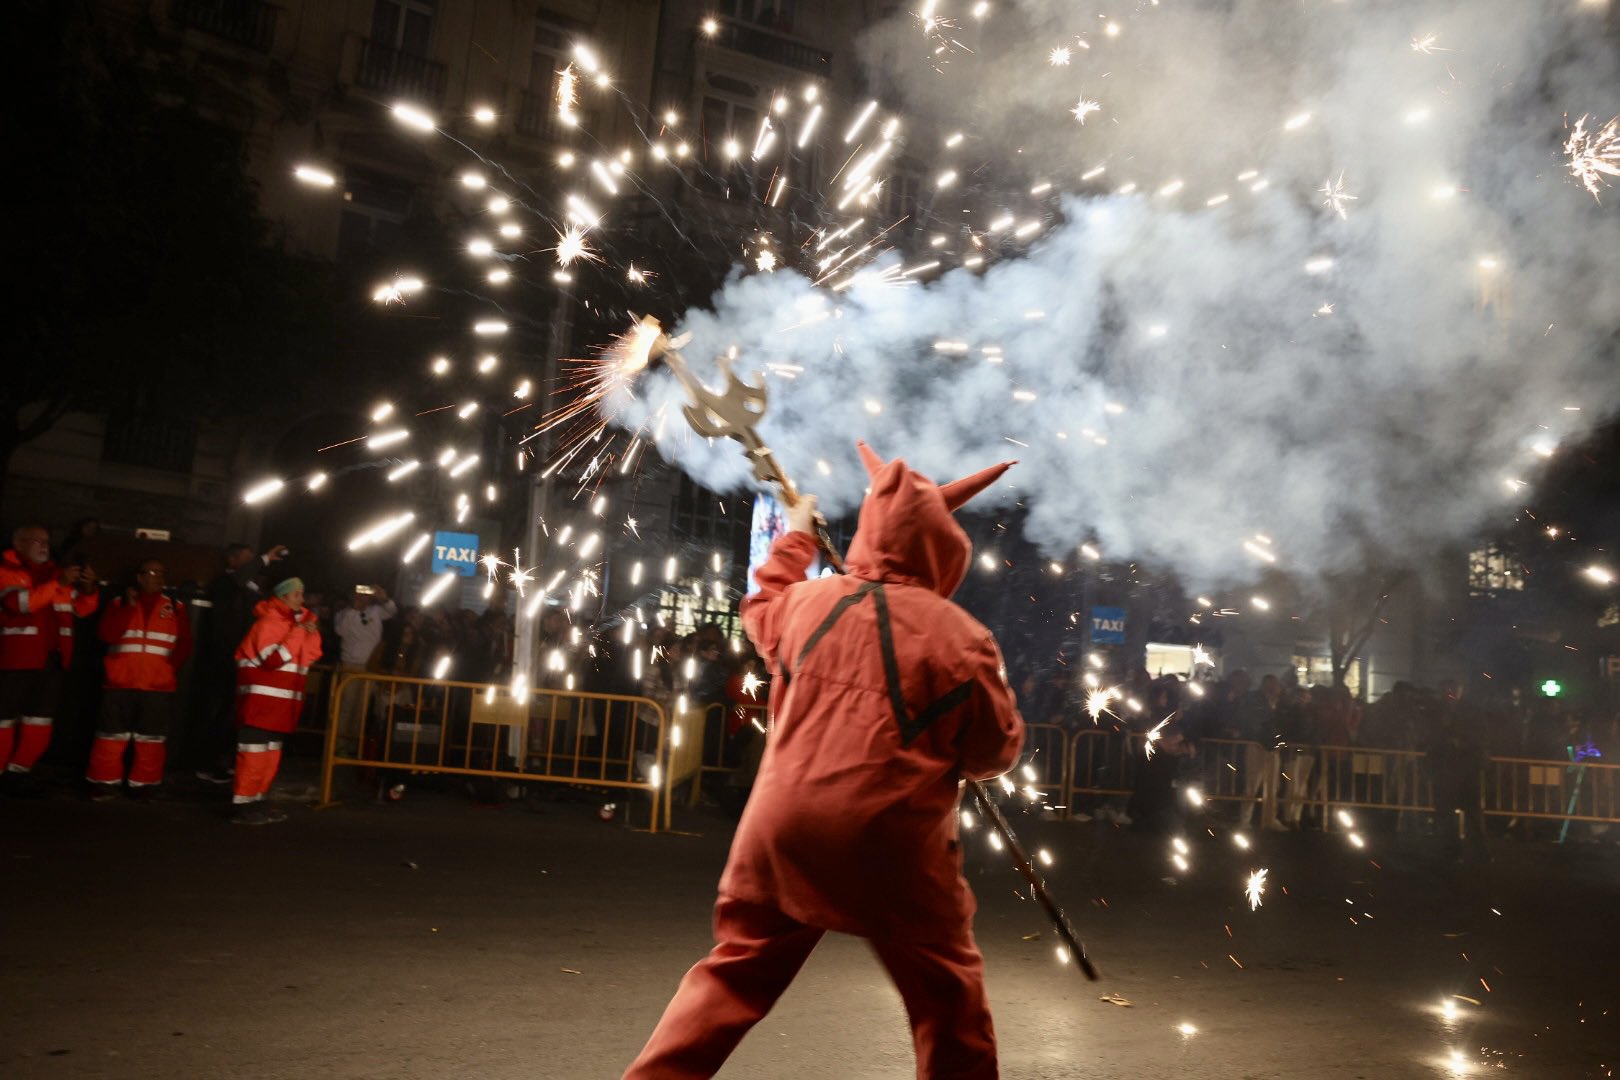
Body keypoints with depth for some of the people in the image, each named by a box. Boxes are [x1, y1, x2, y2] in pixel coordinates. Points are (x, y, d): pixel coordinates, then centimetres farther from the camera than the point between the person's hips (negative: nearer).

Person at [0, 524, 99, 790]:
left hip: (51, 660, 6)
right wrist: (59, 584, -25)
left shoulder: (55, 572, 14)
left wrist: (88, 589, -6)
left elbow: (81, 608, 14)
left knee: (40, 723, 8)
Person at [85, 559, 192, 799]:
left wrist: (170, 666, -7)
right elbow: (107, 635, -3)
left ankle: (142, 785, 9)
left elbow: (185, 643, 6)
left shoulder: (175, 607, 11)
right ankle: (104, 783, 9)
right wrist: (129, 607, -10)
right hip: (120, 683, 0)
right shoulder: (120, 603, 11)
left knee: (151, 739, 0)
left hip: (158, 686, 0)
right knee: (112, 736, -1)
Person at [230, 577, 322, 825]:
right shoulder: (268, 622, -13)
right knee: (254, 752, -8)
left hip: (281, 702, 9)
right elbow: (274, 659, -23)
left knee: (271, 753, 13)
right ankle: (242, 805, -5)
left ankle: (256, 801, 20)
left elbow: (311, 656, 11)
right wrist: (298, 633, -20)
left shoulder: (296, 621, 14)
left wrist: (310, 632, -5)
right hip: (260, 699, -9)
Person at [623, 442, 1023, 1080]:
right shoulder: (959, 635, -5)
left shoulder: (805, 603, 6)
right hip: (894, 839, -3)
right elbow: (995, 752, 3)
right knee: (949, 998, 14)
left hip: (784, 825, 4)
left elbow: (761, 608, 31)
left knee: (731, 975, 19)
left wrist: (795, 541, 43)